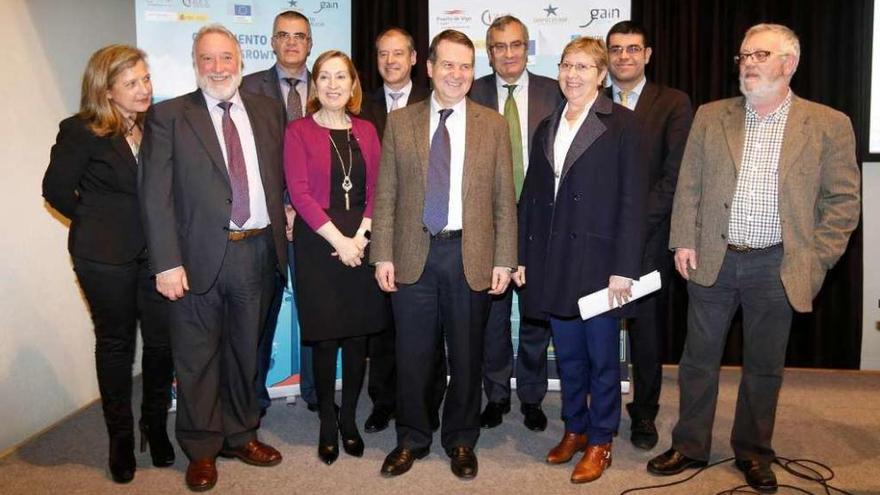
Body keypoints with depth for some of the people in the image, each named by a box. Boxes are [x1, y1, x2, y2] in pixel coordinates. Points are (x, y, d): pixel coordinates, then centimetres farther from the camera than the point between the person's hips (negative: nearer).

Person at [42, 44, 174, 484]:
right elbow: (56, 189, -3)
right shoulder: (80, 132, -8)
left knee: (163, 341, 4)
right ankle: (121, 438, 27)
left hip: (155, 251, 3)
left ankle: (156, 426, 27)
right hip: (106, 256, -3)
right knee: (115, 344, 10)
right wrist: (96, 223, 3)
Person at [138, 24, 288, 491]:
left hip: (259, 252, 3)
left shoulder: (268, 111, 9)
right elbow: (155, 194, -7)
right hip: (200, 257, -3)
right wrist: (167, 262, -14)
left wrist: (281, 239, 2)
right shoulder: (168, 116, -1)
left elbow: (281, 179, 10)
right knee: (197, 359, 9)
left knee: (247, 353, 17)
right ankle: (202, 449, 27)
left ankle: (241, 435, 36)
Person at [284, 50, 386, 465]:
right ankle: (327, 423, 20)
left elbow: (376, 189, 5)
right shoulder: (299, 131, 0)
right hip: (317, 243, -3)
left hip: (360, 242, 3)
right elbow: (299, 192, -8)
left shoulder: (366, 131, 11)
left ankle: (349, 418, 24)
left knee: (358, 336, 7)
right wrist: (337, 239, -14)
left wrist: (361, 236, -9)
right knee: (325, 338, 3)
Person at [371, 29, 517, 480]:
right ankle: (412, 439, 29)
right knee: (412, 356, 9)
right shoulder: (399, 122, 5)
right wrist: (383, 256, -4)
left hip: (471, 256, 0)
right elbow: (385, 195, 3)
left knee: (466, 355, 12)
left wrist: (503, 260, -3)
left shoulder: (493, 125, 4)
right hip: (413, 255, 0)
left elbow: (504, 199, 2)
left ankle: (461, 441, 31)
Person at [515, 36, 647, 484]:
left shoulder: (621, 123, -4)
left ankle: (600, 441, 23)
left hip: (598, 258, -5)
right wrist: (522, 256, 7)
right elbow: (530, 196, 12)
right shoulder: (547, 127, 12)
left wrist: (624, 267, -15)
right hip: (552, 259, 5)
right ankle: (574, 429, 32)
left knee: (601, 357, 7)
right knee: (567, 355, 15)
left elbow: (632, 198, -10)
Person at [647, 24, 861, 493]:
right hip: (713, 261, 2)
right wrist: (684, 242, -3)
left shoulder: (829, 124, 0)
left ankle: (753, 453, 30)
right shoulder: (710, 117, 5)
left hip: (777, 267, -1)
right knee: (699, 359, 10)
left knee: (764, 366, 11)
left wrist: (816, 259, -6)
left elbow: (844, 199, 0)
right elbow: (688, 186, 5)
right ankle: (689, 447, 26)